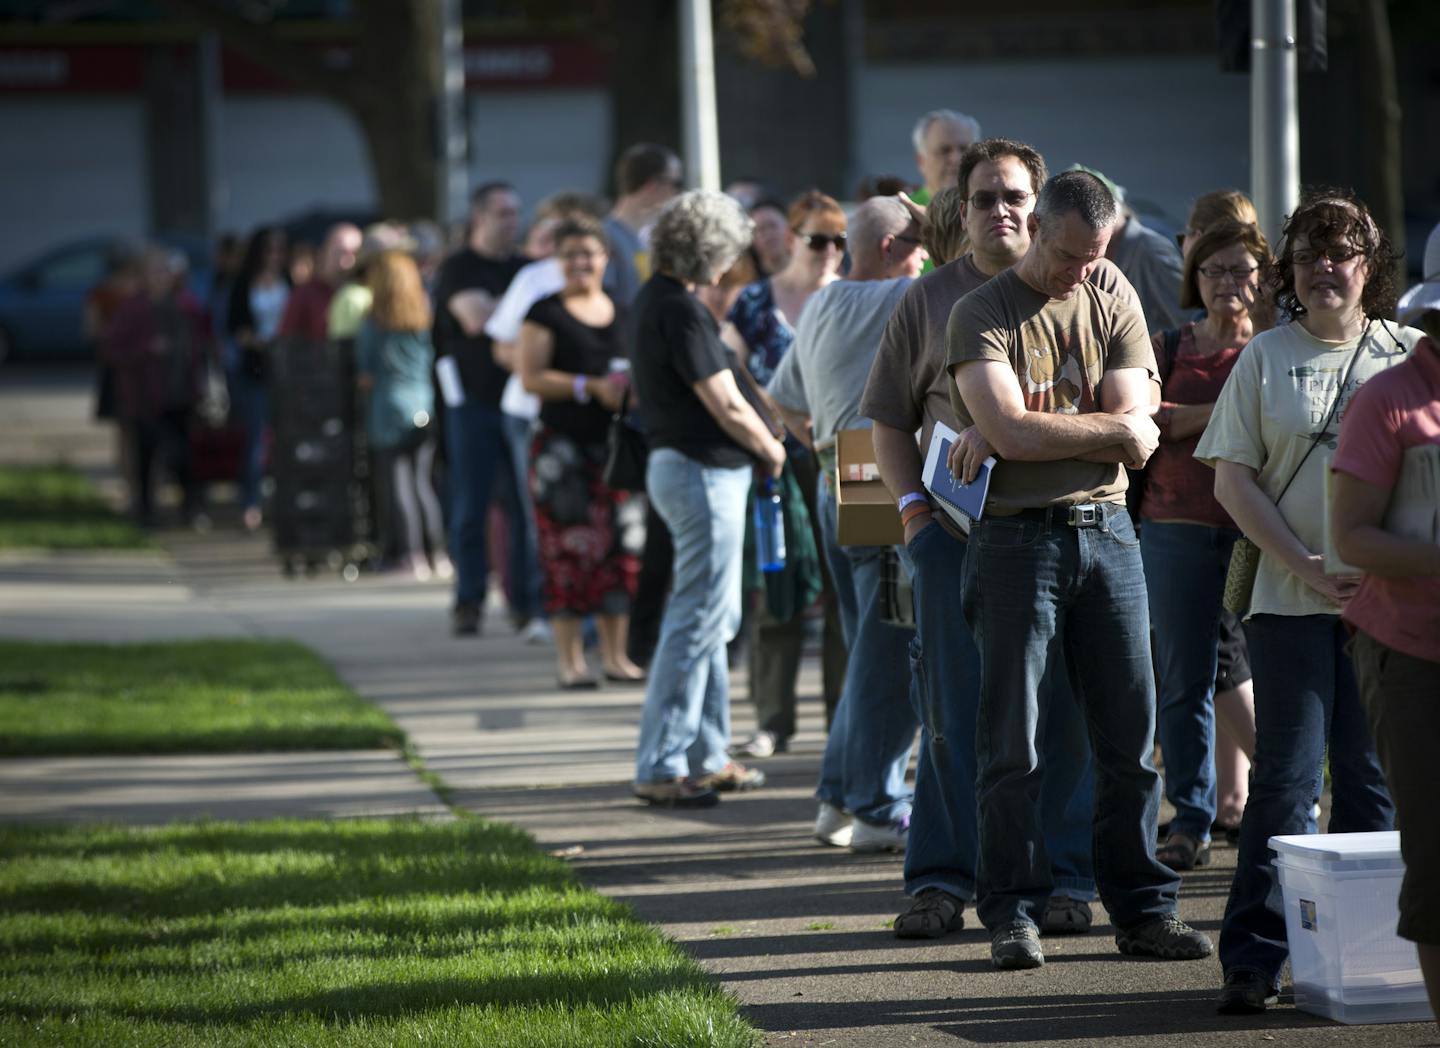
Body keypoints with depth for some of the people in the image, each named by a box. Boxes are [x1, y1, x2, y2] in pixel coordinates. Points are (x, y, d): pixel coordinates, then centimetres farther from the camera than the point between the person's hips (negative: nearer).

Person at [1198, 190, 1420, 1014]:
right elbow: (1233, 479, 3)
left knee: (1374, 776, 5)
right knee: (1288, 775, -5)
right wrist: (1304, 564, -9)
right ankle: (1254, 957, -4)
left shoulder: (1410, 354, 8)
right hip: (1291, 601, -1)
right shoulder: (1266, 358, 7)